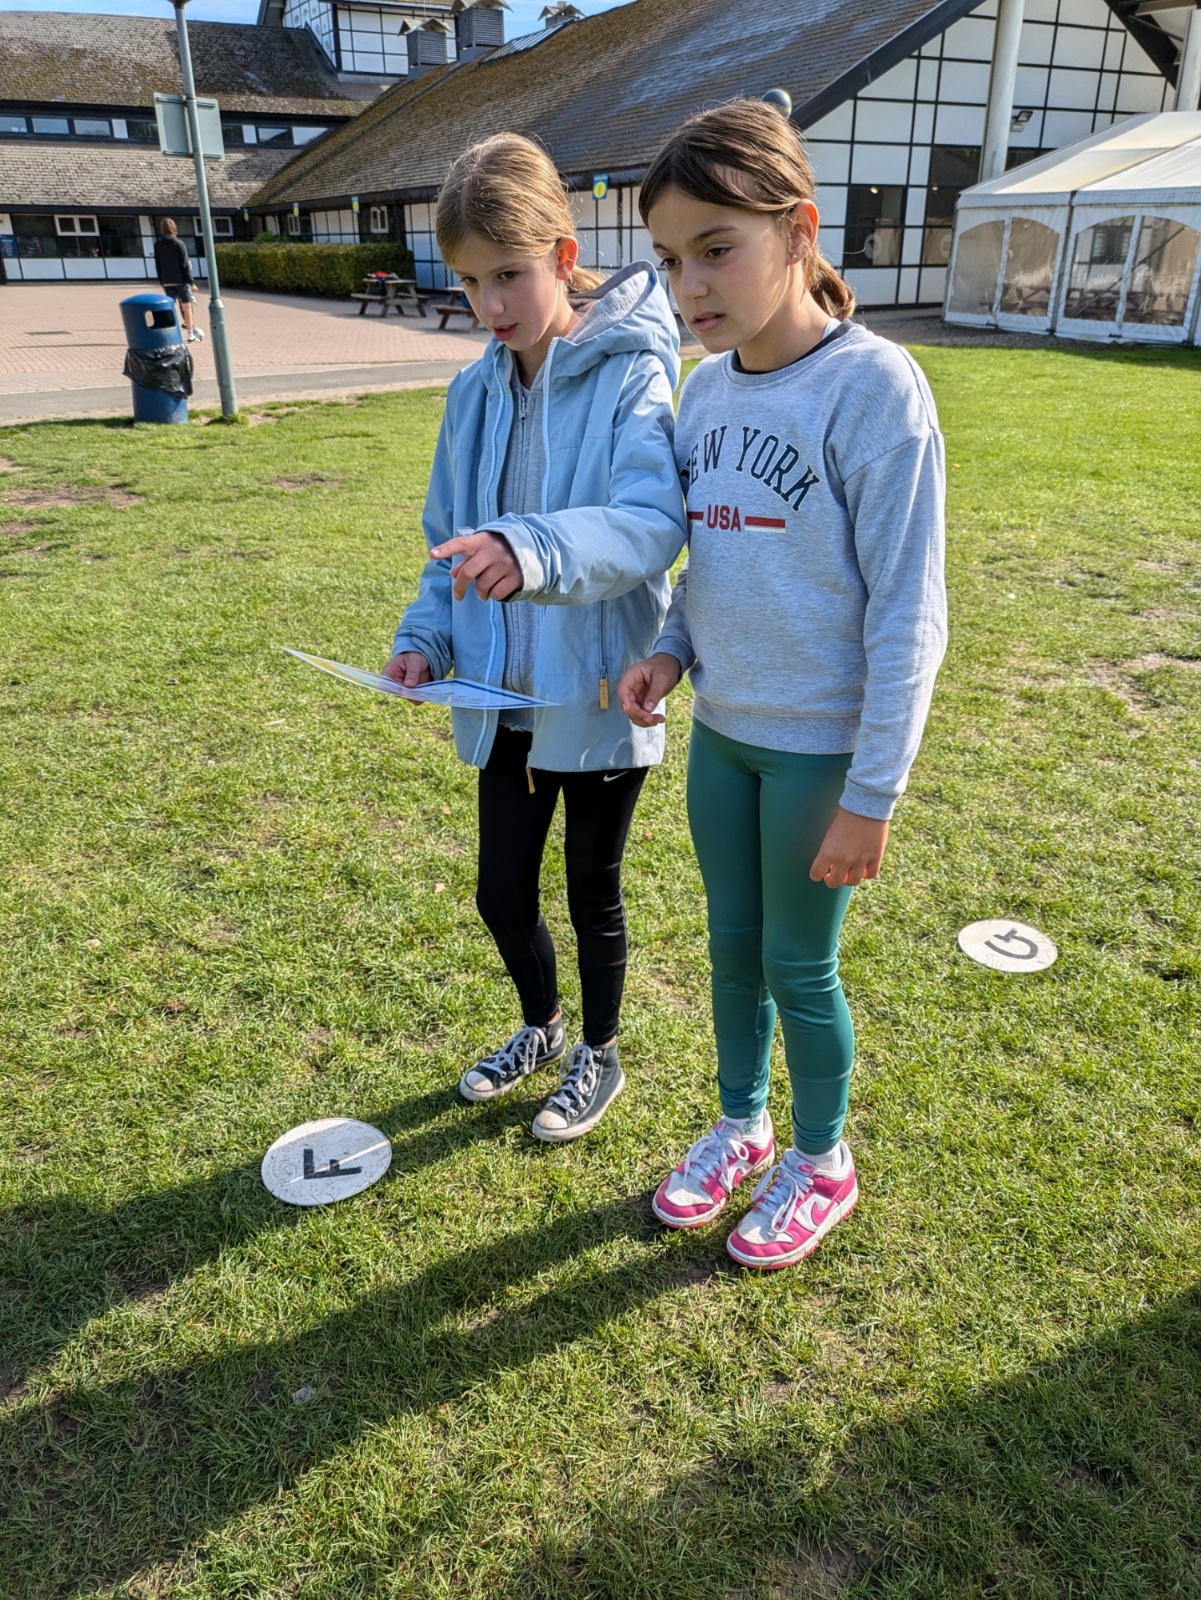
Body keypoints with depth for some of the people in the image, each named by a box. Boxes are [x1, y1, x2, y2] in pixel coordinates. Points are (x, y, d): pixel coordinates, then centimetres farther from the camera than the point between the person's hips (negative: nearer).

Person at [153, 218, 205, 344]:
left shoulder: (157, 245, 5)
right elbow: (185, 265, -11)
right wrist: (191, 282, -7)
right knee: (187, 307, 7)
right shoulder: (179, 244, -8)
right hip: (181, 280, -3)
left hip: (167, 282, 3)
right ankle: (191, 335, 9)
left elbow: (158, 265, 8)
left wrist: (162, 283, 15)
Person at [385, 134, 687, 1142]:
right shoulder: (477, 392, 4)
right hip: (503, 696, 5)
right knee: (502, 890, 15)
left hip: (599, 696, -5)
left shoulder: (632, 376, -14)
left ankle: (599, 1056, 39)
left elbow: (654, 518, -31)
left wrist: (537, 549, -47)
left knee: (593, 890, 13)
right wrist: (428, 636, -4)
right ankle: (541, 1027, 45)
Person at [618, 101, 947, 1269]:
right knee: (732, 945, 18)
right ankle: (742, 1126, 41)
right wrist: (669, 650, -4)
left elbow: (908, 615, -16)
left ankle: (822, 1163, 34)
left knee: (798, 967, 9)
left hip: (820, 747, -6)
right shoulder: (708, 389, 3)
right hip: (720, 731, 6)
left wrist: (873, 794, -16)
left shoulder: (874, 387, -17)